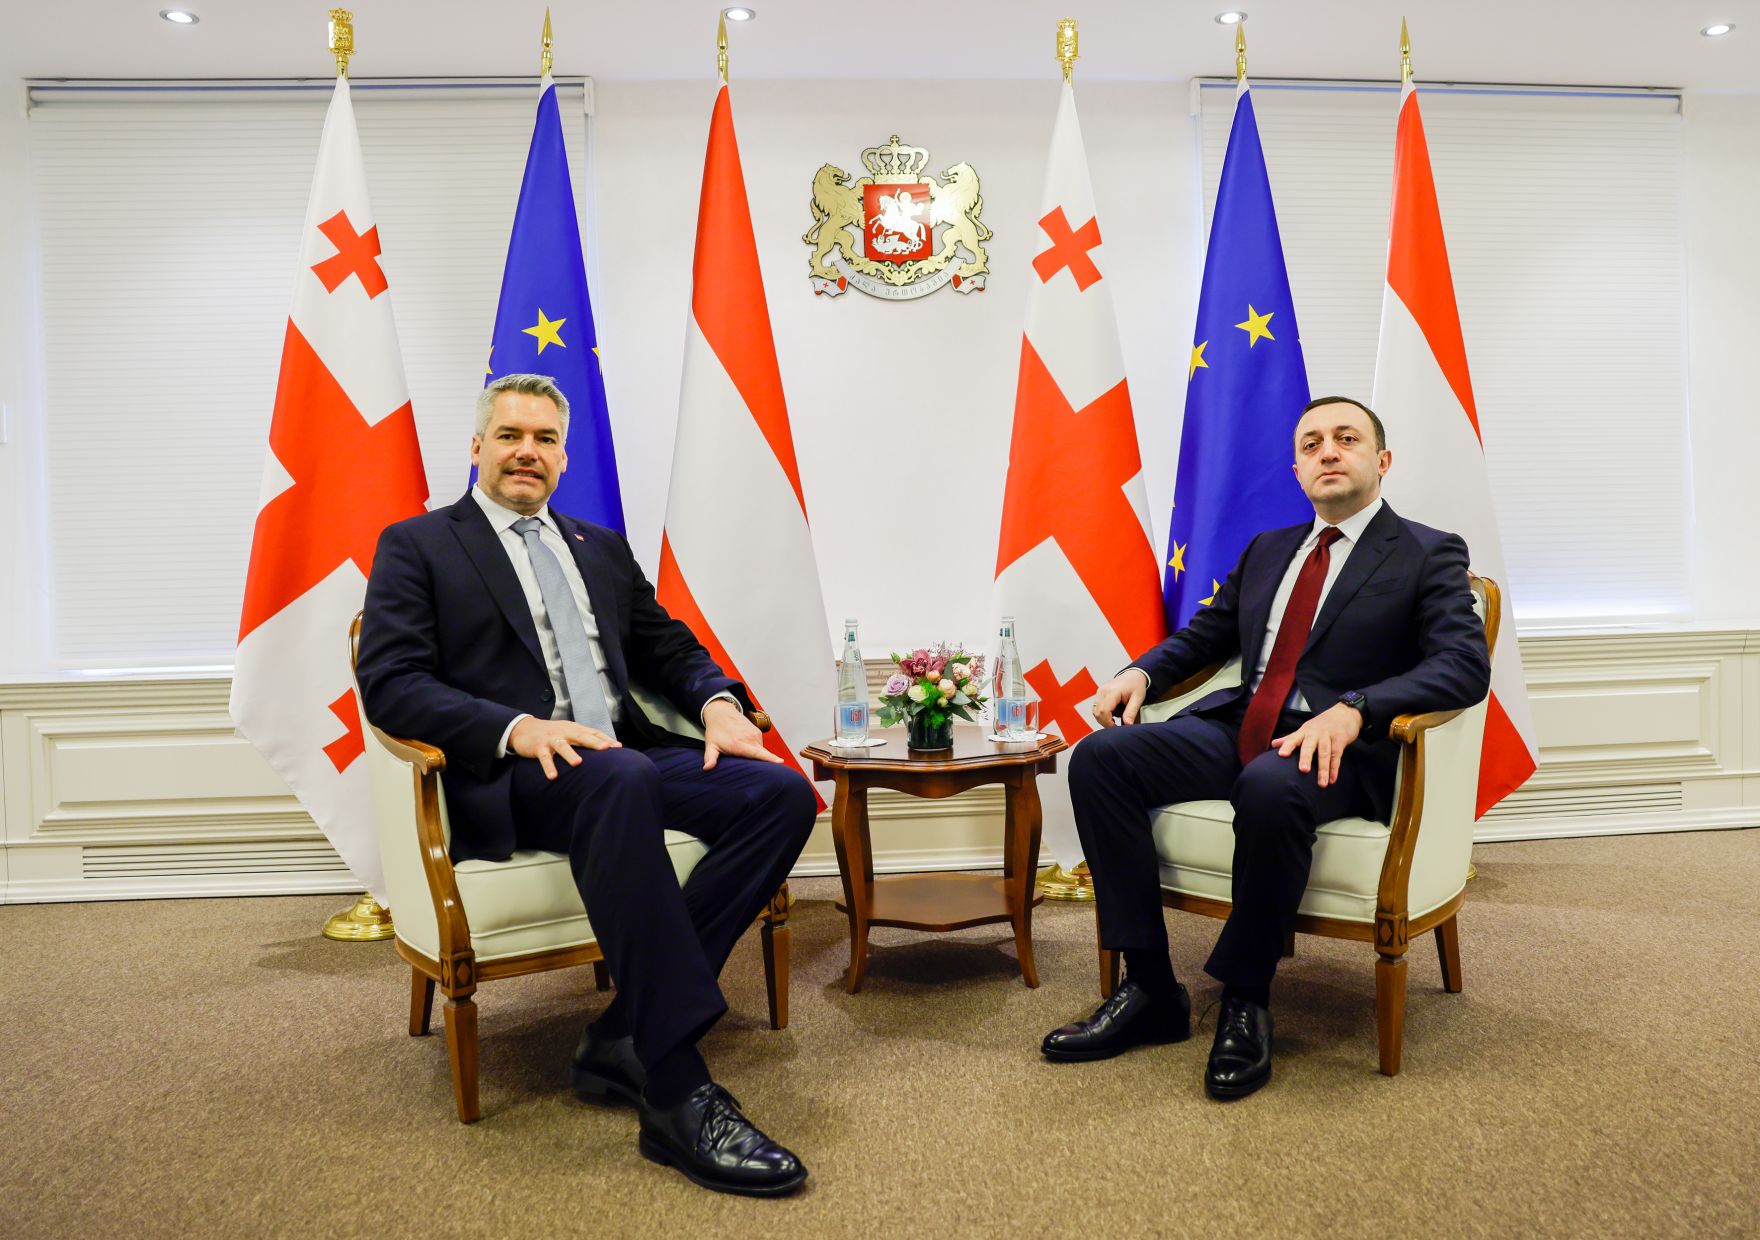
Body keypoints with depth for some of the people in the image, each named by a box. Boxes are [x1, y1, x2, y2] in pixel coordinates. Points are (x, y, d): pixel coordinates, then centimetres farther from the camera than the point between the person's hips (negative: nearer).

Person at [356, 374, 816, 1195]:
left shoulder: (603, 549, 26)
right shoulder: (416, 545, 11)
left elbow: (671, 650, 22)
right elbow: (390, 682, -3)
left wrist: (718, 702, -3)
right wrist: (518, 727, -21)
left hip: (627, 758, 6)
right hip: (505, 782, -5)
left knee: (782, 793, -21)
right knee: (618, 781, -40)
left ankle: (626, 1038, -18)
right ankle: (677, 1094, -35)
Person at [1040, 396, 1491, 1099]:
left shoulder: (1429, 555, 5)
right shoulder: (1266, 551, 24)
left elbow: (1466, 664, -10)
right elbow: (1203, 636, 30)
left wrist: (1353, 709, -27)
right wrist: (1142, 672, 6)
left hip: (1335, 745, -5)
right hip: (1236, 727, 6)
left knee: (1270, 789, -41)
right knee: (1099, 756, -19)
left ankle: (1245, 1001, -19)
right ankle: (1150, 990, -15)